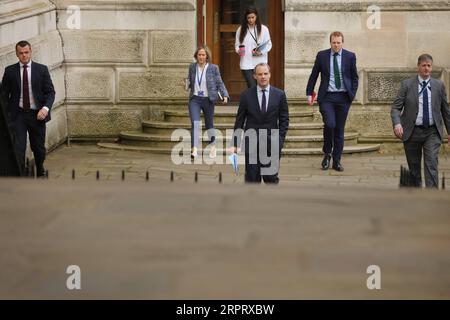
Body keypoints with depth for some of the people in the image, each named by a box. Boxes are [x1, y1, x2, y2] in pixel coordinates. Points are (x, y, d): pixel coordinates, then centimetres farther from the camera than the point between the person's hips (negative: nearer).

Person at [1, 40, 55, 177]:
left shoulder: (42, 69, 1)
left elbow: (50, 91, -2)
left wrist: (46, 108, -19)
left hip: (37, 114, 1)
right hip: (18, 115, -1)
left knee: (39, 147, 13)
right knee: (18, 148, -11)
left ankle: (40, 172, 38)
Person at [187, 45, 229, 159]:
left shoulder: (213, 68, -5)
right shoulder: (192, 67, 3)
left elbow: (220, 83, -2)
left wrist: (225, 96, -15)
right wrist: (186, 83, -8)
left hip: (208, 100, -1)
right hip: (195, 99, 1)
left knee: (209, 124, 13)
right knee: (195, 123, -16)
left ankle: (213, 147, 34)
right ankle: (194, 150, -22)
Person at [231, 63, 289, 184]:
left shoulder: (279, 95, 4)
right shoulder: (246, 95, 3)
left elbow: (284, 120, 6)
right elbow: (239, 121, 5)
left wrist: (279, 142, -3)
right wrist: (235, 144, 0)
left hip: (272, 144, 0)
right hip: (251, 144, 0)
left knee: (271, 178, 0)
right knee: (252, 179, 1)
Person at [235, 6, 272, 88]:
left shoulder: (263, 29, 1)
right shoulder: (241, 30, 3)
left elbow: (269, 44, 4)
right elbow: (237, 44, 11)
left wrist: (261, 52, -14)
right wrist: (238, 50, -11)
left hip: (260, 63, 0)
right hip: (246, 64, 0)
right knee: (252, 88, -9)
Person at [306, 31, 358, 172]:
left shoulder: (350, 56, 4)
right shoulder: (322, 56, 3)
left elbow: (354, 77, 11)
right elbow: (313, 75, 10)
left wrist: (352, 94, 1)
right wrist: (309, 93, 5)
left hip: (343, 97, 1)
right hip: (326, 97, -1)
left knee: (339, 129, 5)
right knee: (330, 124, -19)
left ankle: (336, 161, 14)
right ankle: (327, 153, 4)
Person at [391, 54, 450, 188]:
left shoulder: (439, 85, 5)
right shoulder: (407, 84, 0)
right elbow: (396, 107, -5)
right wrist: (397, 123, -24)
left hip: (432, 132, 0)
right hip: (412, 132, 0)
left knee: (431, 163, -14)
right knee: (414, 166, 7)